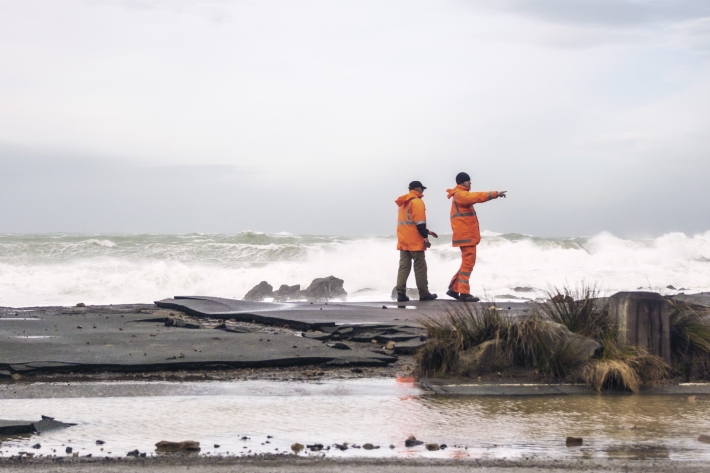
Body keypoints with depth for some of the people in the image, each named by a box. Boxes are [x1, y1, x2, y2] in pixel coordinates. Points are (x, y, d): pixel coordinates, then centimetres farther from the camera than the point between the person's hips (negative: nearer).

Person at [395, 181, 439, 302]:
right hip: (415, 241, -8)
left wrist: (426, 232, 25)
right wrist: (425, 236, -16)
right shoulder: (417, 201, -7)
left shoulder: (403, 203, 21)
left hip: (403, 240, 8)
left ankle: (401, 293, -6)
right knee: (420, 267, -2)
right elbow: (419, 221, -16)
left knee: (403, 267, 3)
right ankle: (424, 293, 0)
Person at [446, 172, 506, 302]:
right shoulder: (460, 195, -13)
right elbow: (477, 197, -25)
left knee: (467, 263, 14)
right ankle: (464, 293, -10)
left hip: (467, 235, 10)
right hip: (466, 236, -10)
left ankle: (454, 289, 16)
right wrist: (495, 194, -30)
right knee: (468, 263, -9)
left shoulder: (461, 195, 21)